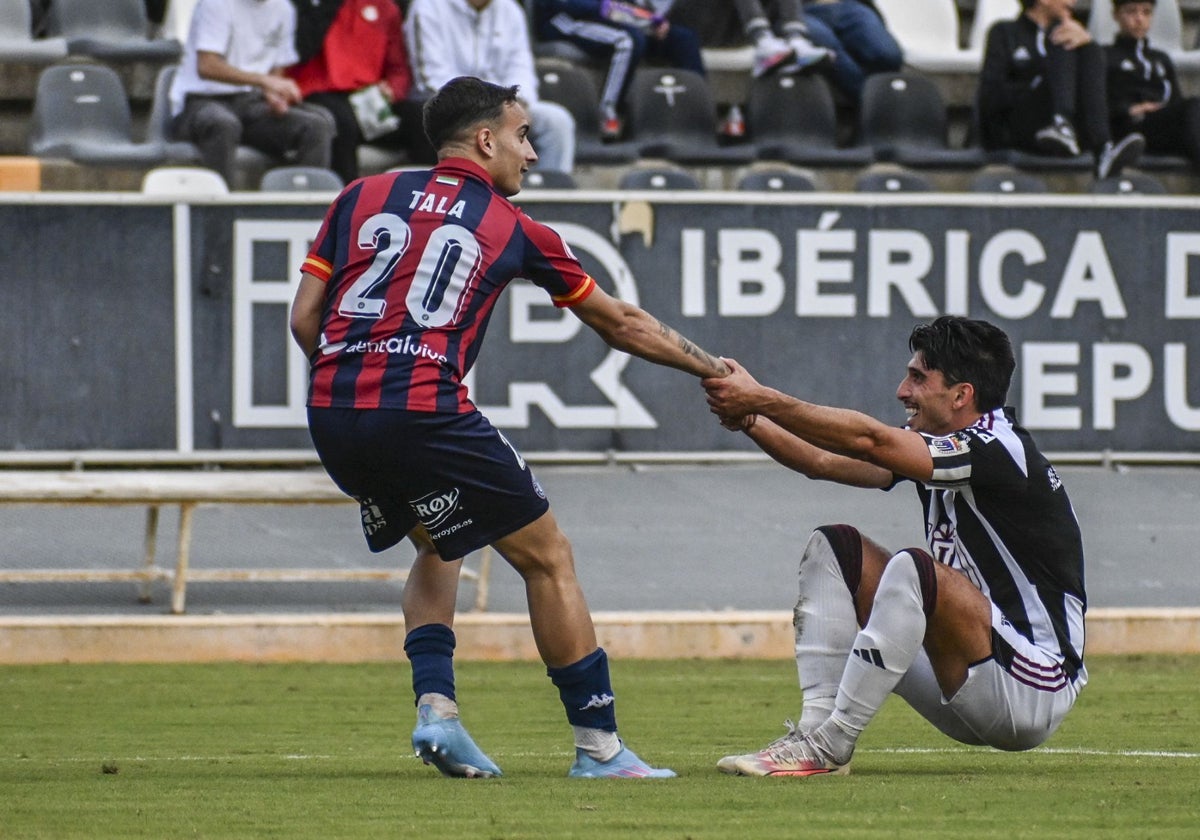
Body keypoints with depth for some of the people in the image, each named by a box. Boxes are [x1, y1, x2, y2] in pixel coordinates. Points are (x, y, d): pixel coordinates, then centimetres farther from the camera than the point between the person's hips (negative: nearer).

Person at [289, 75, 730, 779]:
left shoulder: (362, 196, 18)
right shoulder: (513, 228, 11)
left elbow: (304, 317, 12)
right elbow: (621, 324, 21)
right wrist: (715, 371, 34)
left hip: (331, 415, 5)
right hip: (425, 410, -5)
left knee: (438, 548, 29)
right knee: (548, 558, 9)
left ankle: (435, 705, 10)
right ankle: (599, 747, 9)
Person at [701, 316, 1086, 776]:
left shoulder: (999, 452, -17)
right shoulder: (936, 447, 10)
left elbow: (868, 441, -26)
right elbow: (824, 462, 8)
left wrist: (762, 399, -26)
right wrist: (749, 420, -9)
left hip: (1034, 693, -9)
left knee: (913, 568, -32)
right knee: (833, 548, 6)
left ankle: (828, 746, -25)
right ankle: (814, 729, -7)